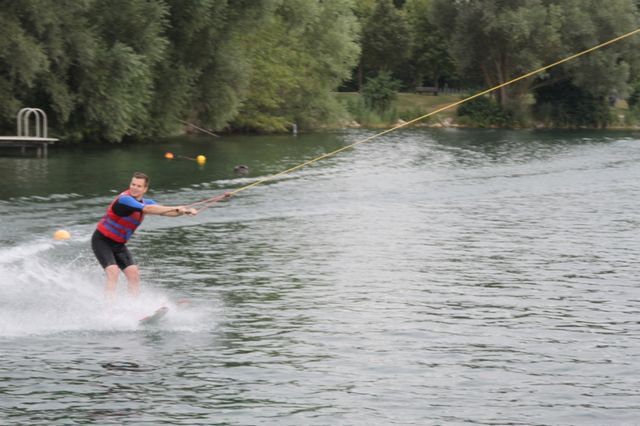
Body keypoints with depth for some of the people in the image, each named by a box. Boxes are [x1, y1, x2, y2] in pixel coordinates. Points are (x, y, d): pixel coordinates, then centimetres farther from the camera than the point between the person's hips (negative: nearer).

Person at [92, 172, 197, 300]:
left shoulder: (145, 202, 1)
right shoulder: (124, 199, -26)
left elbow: (165, 211, -7)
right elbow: (147, 209, -38)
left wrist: (185, 211, -27)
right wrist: (176, 208, -40)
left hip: (118, 244, 8)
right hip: (102, 241, -8)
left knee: (133, 273, -4)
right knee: (113, 272, -23)